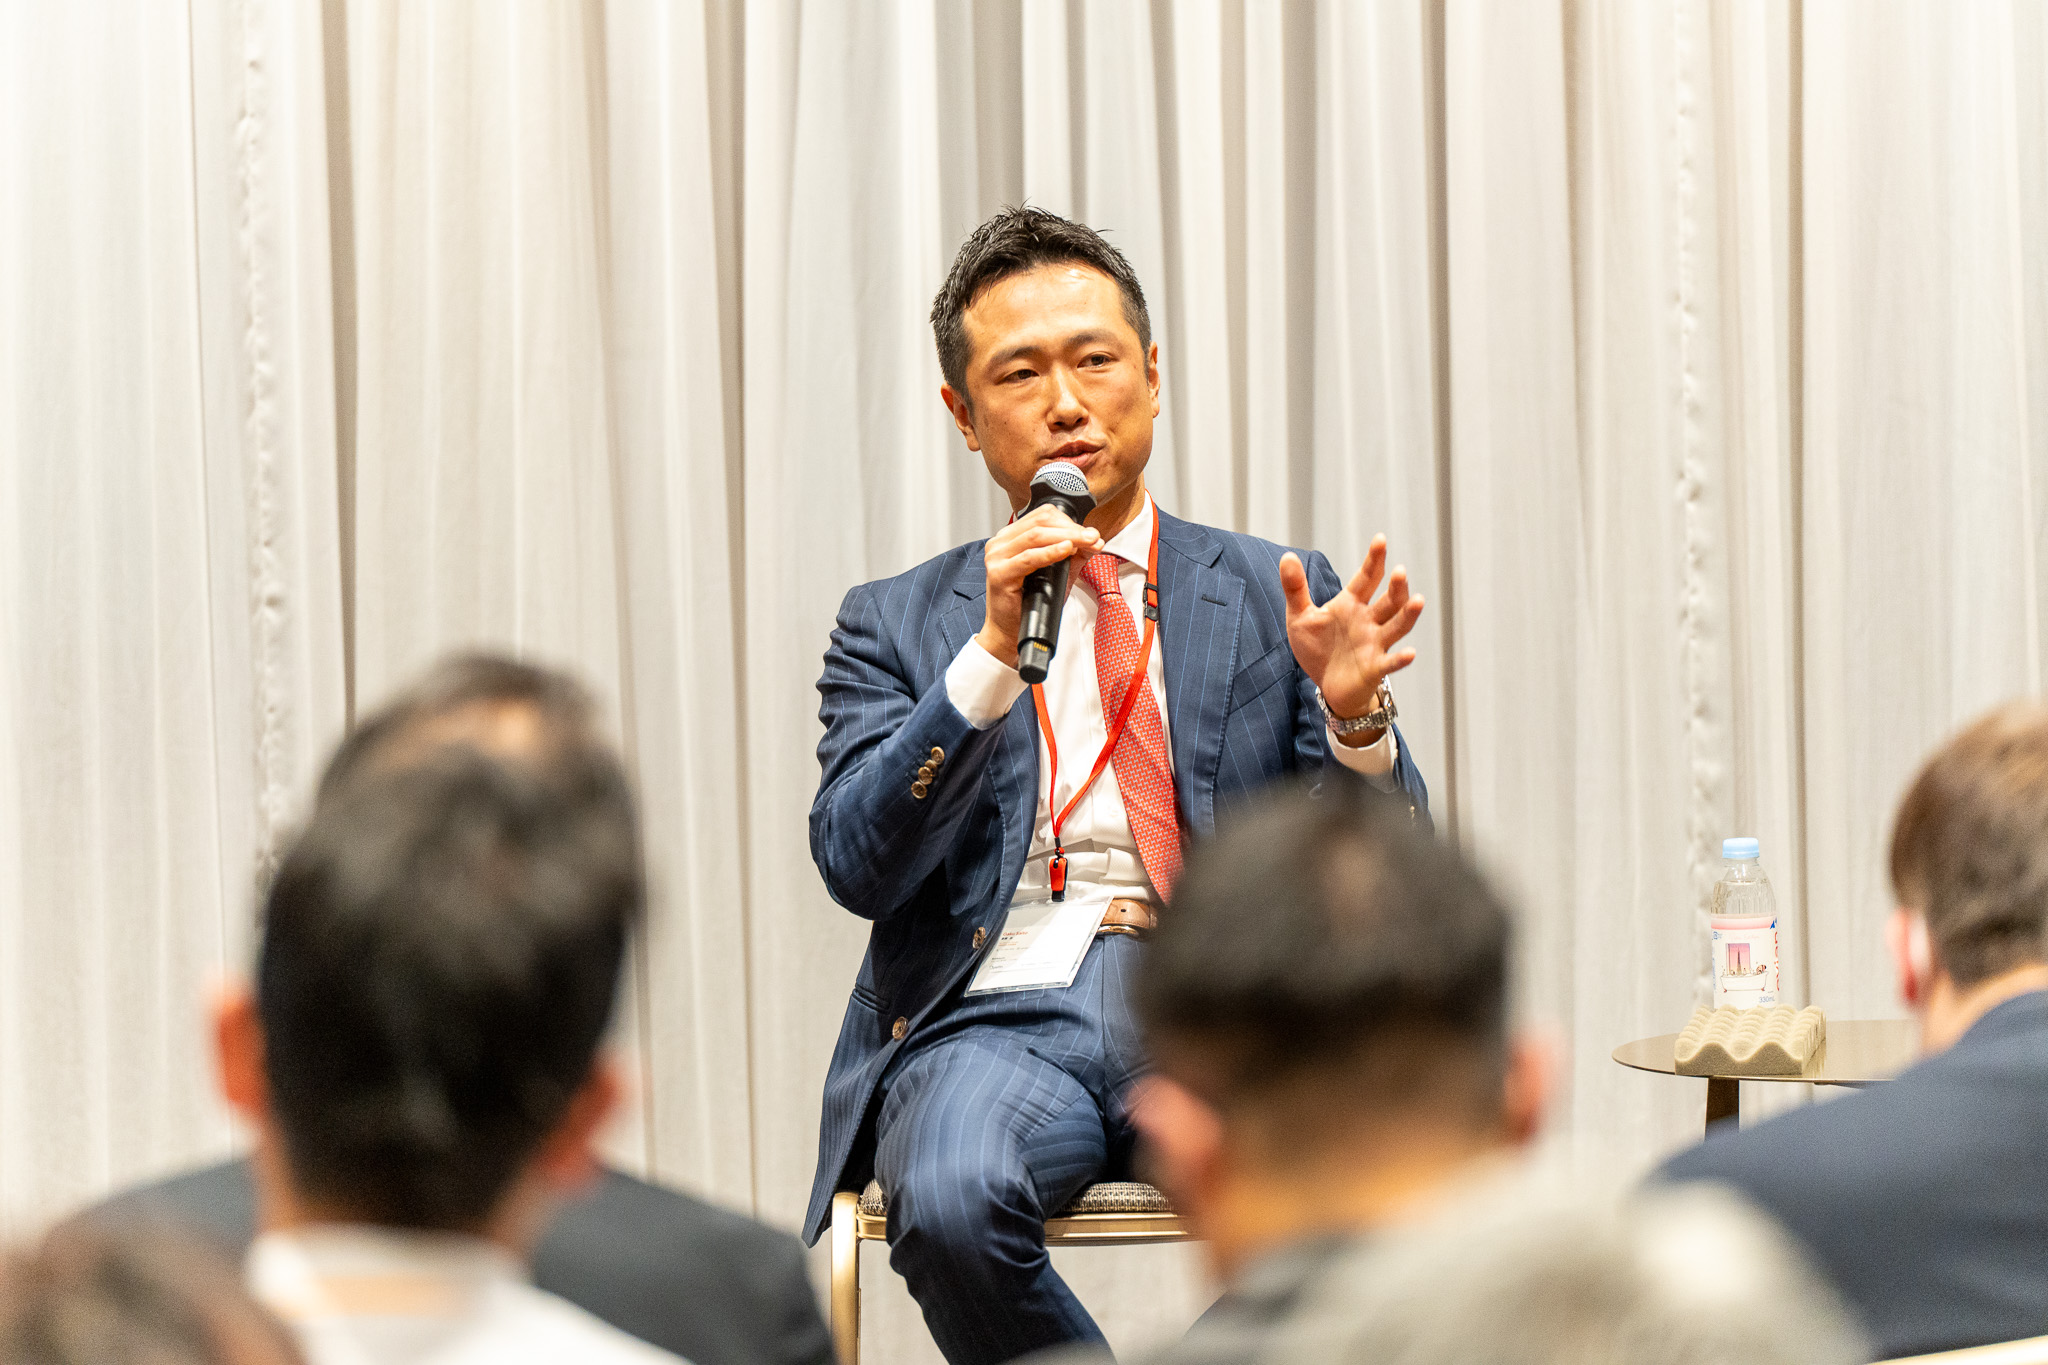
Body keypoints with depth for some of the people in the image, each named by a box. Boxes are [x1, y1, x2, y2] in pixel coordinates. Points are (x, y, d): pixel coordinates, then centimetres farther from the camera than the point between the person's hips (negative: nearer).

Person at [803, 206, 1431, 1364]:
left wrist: (1354, 716, -13)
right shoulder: (897, 625, 16)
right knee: (951, 1202, -35)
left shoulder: (1271, 595, 16)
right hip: (998, 1016, 0)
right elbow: (857, 866, -1)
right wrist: (992, 658, -12)